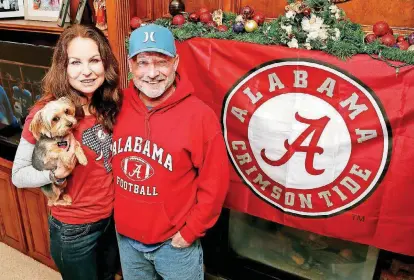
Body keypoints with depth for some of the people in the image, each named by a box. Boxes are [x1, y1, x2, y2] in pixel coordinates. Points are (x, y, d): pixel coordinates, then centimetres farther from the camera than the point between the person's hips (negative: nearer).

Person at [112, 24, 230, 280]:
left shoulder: (199, 115, -20)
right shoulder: (119, 107, -6)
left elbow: (214, 183, -15)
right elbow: (109, 163, 7)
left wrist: (190, 231, -10)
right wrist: (118, 216, 6)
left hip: (174, 241, -4)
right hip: (125, 236, 5)